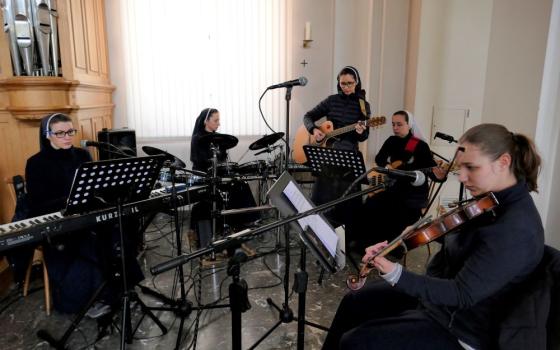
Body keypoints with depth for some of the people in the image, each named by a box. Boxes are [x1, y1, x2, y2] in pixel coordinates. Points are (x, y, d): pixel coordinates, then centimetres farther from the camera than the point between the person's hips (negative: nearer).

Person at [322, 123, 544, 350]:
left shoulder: (517, 229, -29)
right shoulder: (491, 200, -2)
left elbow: (462, 295, -31)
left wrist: (396, 274, -41)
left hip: (458, 329, -9)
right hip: (439, 292, 9)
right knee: (353, 302, 12)